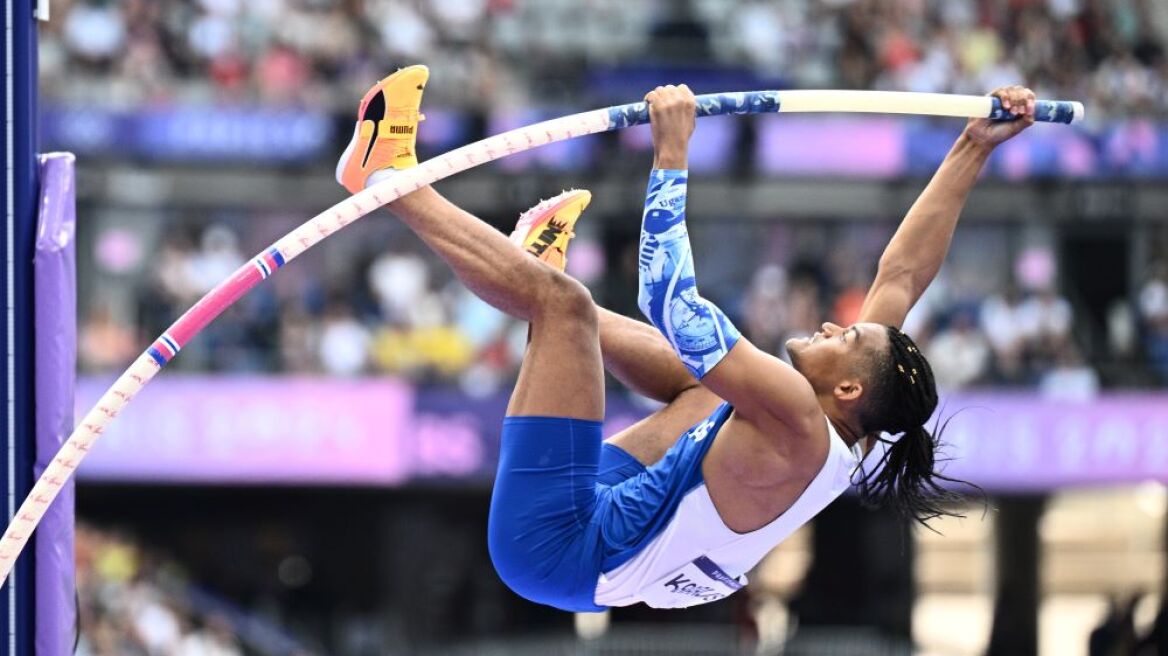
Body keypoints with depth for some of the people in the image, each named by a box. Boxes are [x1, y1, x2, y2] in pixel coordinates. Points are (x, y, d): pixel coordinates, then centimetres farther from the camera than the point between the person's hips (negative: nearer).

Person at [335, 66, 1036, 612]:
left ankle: (388, 171, -1)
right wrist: (974, 150, 9)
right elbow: (904, 275, 8)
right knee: (689, 372, 27)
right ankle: (541, 264, 45)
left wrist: (672, 157, -28)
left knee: (560, 299, -15)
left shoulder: (799, 427, -24)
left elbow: (677, 305, -31)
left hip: (562, 546, -9)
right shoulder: (842, 435, -1)